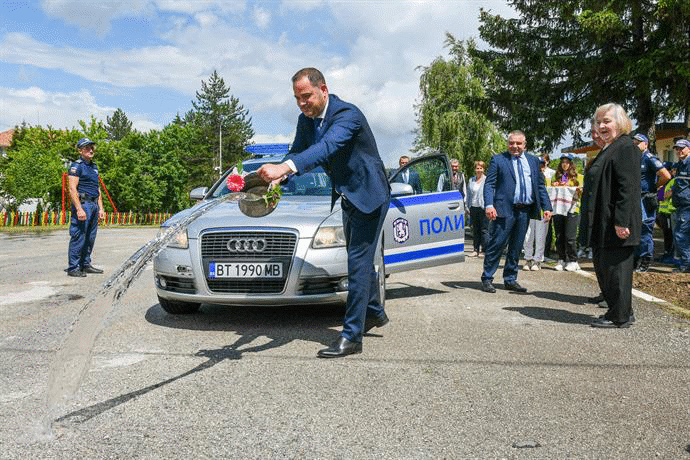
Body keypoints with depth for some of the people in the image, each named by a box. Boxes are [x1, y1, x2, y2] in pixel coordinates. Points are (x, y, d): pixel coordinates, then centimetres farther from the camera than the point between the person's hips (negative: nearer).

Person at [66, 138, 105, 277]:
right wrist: (79, 209, -21)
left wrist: (100, 208, 18)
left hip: (94, 204, 8)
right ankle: (73, 268, -3)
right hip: (82, 203, -8)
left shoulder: (94, 166, 20)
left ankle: (86, 265, 20)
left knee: (90, 238, 11)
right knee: (78, 237, -7)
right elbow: (72, 189, -14)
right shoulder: (77, 166, -6)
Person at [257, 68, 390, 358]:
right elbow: (297, 152, -2)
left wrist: (284, 167, -56)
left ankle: (351, 336, -4)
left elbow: (327, 147, -42)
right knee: (359, 260, 20)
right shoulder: (306, 119, 1)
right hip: (347, 197, 9)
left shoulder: (347, 114, -26)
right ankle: (374, 313, 39)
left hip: (368, 195, -9)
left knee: (358, 263, -10)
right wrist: (276, 179, -25)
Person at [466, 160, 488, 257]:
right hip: (473, 208, 5)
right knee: (475, 230, 9)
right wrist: (468, 207, 13)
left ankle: (486, 249, -6)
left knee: (484, 229, -8)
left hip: (483, 208, -5)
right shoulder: (471, 180, 15)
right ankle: (476, 250, 14)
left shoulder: (487, 180, 1)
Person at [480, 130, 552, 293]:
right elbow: (489, 184, -4)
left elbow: (540, 186, 17)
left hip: (525, 211, 5)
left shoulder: (533, 161, 15)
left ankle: (510, 280, 21)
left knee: (516, 248, 10)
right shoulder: (498, 160, 2)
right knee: (497, 244, -5)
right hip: (505, 209, -4)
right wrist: (489, 205, -19)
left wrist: (547, 207, 8)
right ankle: (487, 279, 6)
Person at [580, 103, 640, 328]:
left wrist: (621, 222, -24)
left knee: (615, 267, -3)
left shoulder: (626, 147, -12)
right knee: (602, 266, 15)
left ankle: (620, 317, 7)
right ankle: (619, 311, 26)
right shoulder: (608, 149, 19)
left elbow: (628, 188, -20)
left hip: (615, 225, -11)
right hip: (603, 225, 11)